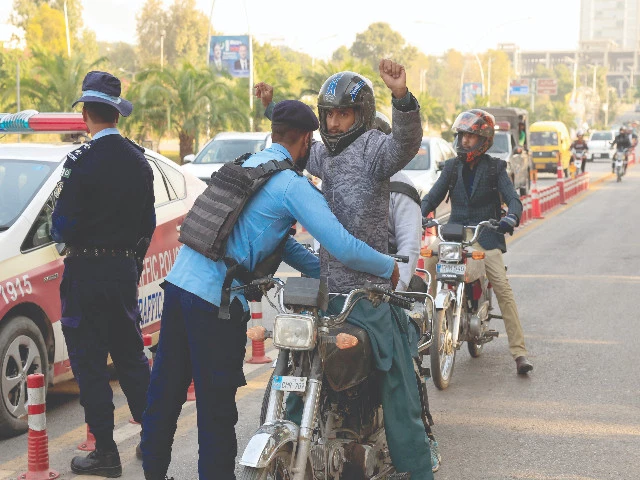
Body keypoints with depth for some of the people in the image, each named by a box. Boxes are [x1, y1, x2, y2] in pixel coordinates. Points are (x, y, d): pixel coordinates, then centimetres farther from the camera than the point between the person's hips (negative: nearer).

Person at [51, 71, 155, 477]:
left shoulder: (83, 161, -17)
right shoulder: (139, 160, 5)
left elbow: (63, 226, -17)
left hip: (87, 272, -7)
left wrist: (62, 233, 6)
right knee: (131, 355, 17)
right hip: (126, 270, 7)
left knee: (89, 363, 2)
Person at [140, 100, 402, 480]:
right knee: (216, 409, 2)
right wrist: (389, 268, -2)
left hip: (178, 282, 8)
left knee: (165, 393, 16)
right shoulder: (294, 186, -9)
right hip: (216, 301, -8)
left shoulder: (245, 165, 17)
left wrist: (325, 273, 17)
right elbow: (344, 247, -18)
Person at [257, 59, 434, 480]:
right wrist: (272, 108, 42)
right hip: (327, 289, 8)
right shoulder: (324, 152, 18)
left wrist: (402, 97, -46)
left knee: (397, 391, -5)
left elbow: (406, 144, -30)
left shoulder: (372, 146, -7)